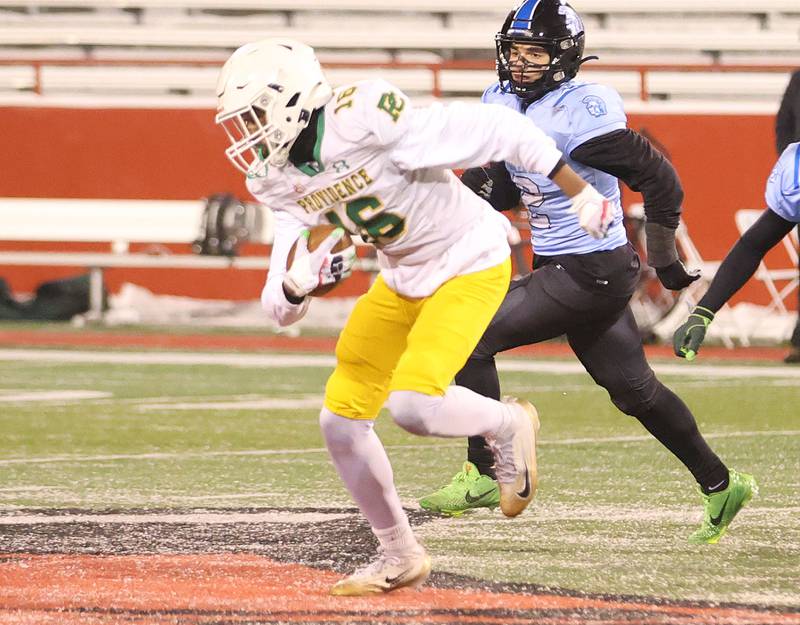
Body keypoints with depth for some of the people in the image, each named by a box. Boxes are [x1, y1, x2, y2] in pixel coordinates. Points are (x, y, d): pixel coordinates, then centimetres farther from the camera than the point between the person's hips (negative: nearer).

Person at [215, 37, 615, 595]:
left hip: (469, 265, -8)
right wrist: (296, 285, -28)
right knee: (341, 419, 2)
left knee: (413, 403, -25)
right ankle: (399, 557, 20)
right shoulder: (279, 182, -5)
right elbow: (280, 308, -3)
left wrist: (579, 192, -16)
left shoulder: (365, 124, -30)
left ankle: (507, 425, 7)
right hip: (402, 279, 8)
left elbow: (496, 130, -24)